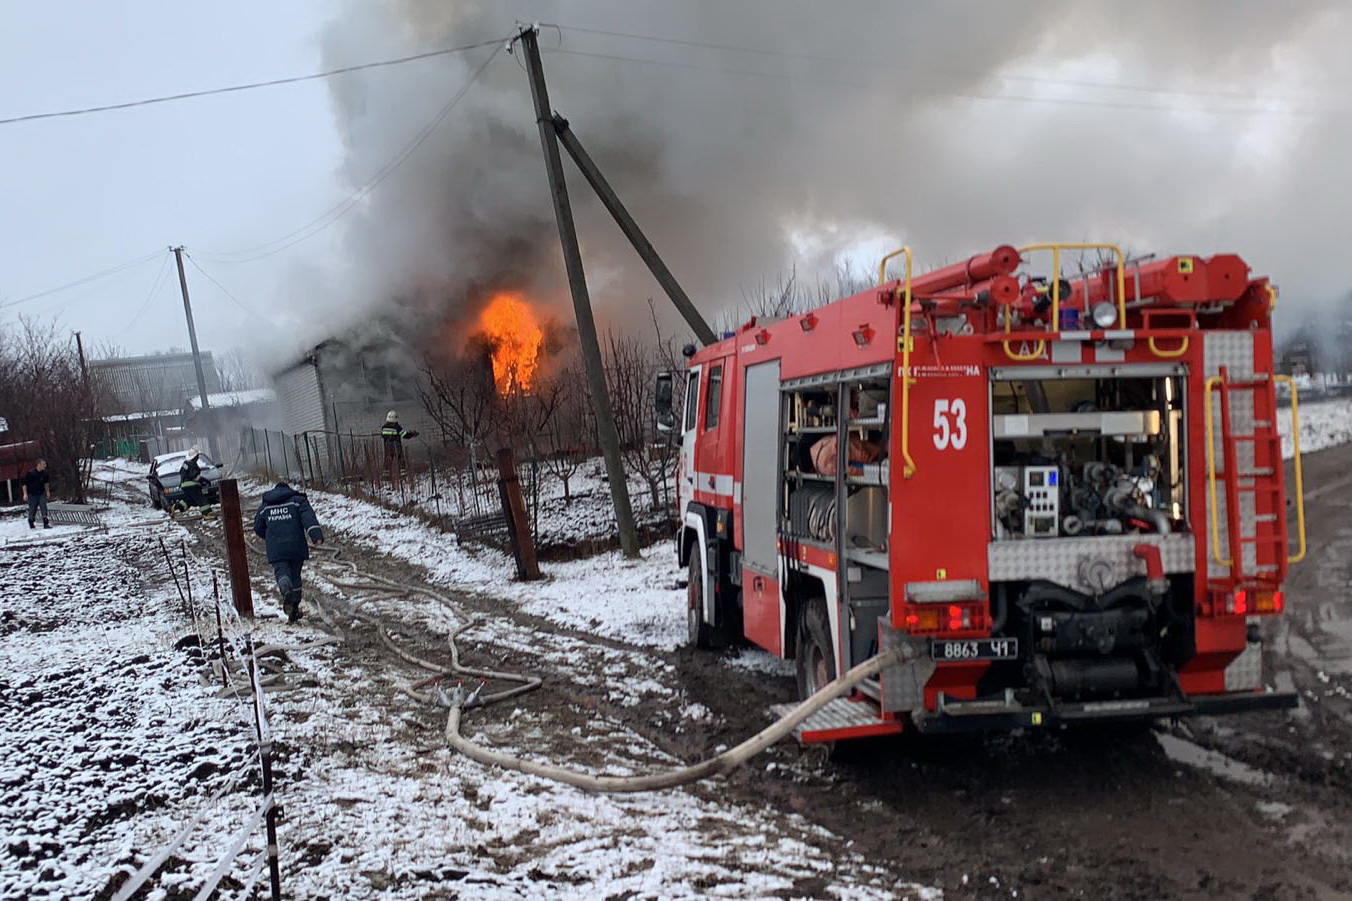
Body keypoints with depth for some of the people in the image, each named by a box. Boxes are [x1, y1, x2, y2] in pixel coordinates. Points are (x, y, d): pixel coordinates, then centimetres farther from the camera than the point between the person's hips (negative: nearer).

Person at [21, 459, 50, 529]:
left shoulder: (45, 473, -2)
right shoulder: (30, 473, -16)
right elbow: (24, 483, -9)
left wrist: (47, 492, 19)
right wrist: (25, 494, -13)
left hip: (41, 494, 3)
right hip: (32, 494, -3)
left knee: (44, 508, -10)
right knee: (32, 510, 7)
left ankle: (46, 524, -11)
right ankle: (31, 524, 30)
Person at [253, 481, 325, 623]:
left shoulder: (265, 507, 15)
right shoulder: (297, 500, 5)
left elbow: (258, 529, 21)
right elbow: (308, 517, -12)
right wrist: (317, 535, -24)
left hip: (276, 550, 1)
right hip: (296, 547, -1)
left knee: (281, 571, -2)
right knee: (295, 575, 10)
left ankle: (286, 589, -37)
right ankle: (294, 609, 9)